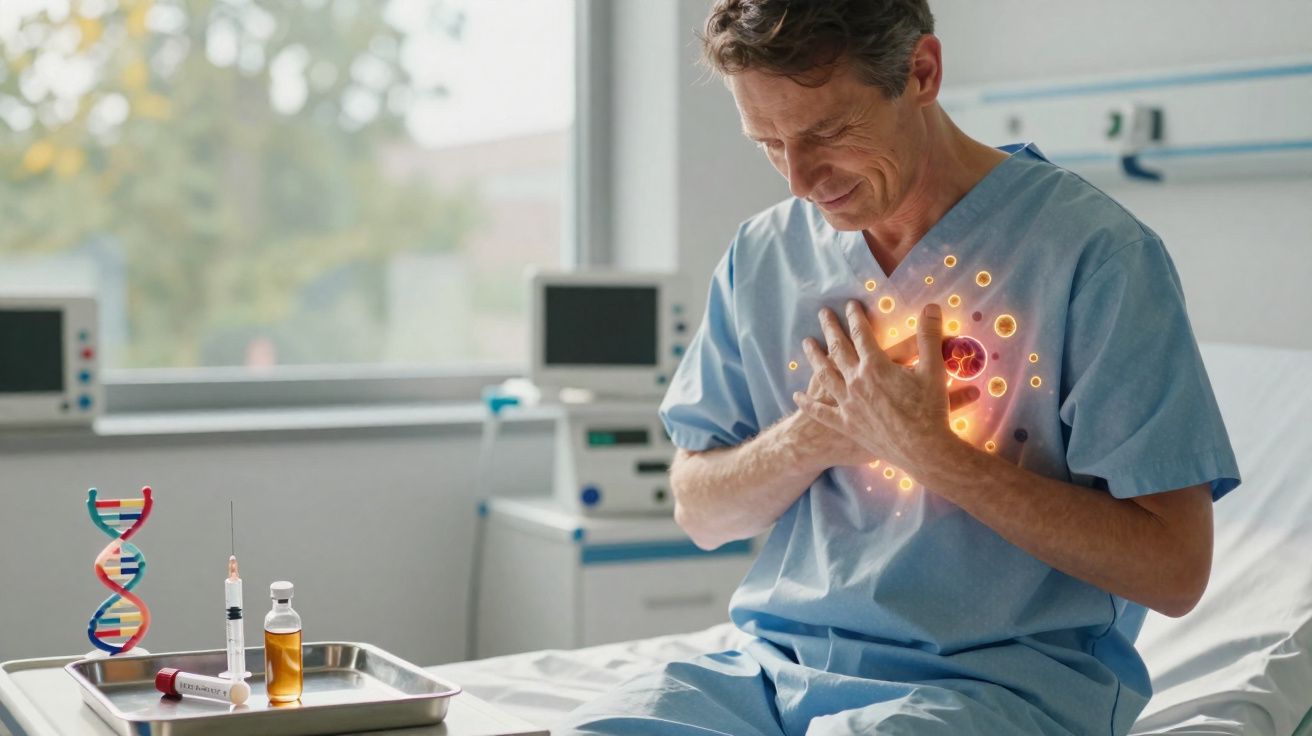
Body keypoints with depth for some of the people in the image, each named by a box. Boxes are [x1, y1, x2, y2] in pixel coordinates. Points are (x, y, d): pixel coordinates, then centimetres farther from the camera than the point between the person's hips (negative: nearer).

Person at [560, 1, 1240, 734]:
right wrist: (812, 436, -9)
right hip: (781, 663, 4)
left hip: (1003, 674, -4)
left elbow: (1174, 570, -12)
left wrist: (927, 449, -16)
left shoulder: (1095, 250, -9)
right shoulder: (763, 254, 8)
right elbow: (699, 513, 12)